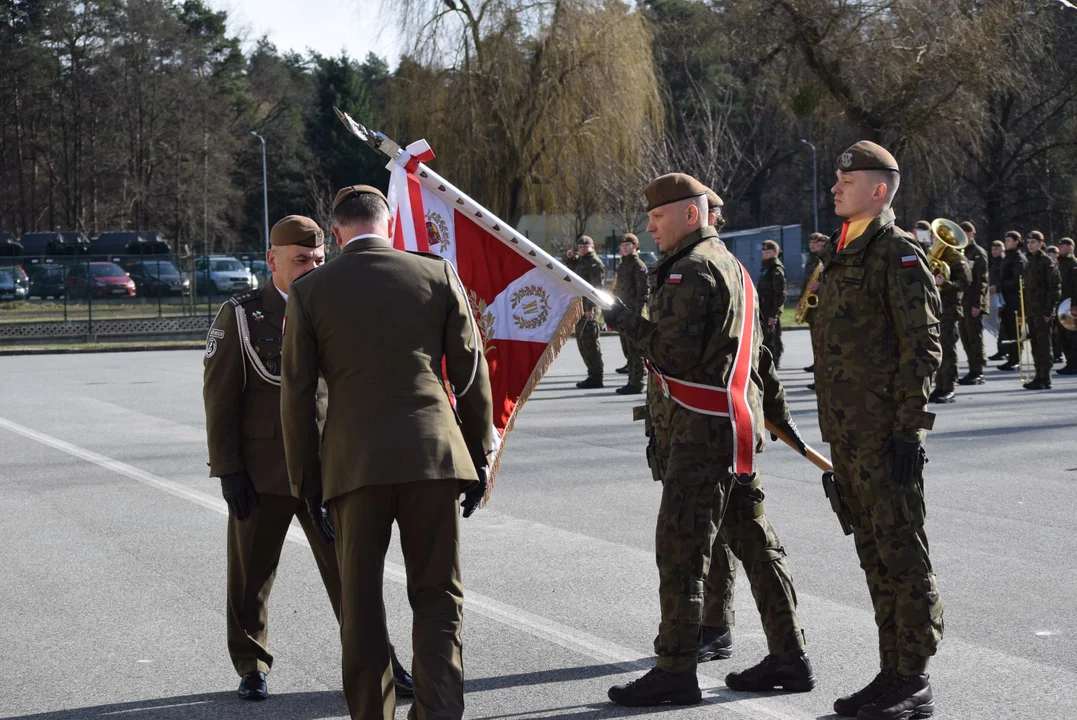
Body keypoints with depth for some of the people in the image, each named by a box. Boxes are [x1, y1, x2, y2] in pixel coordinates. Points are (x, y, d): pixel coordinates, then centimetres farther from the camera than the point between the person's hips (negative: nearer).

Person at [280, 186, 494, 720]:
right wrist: (480, 456, 14)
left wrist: (308, 485, 9)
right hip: (434, 455, 0)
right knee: (438, 596, 6)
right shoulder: (438, 275, 4)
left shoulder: (309, 292, 3)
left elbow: (296, 397, 3)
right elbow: (471, 375, 5)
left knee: (360, 603, 11)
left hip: (353, 463, 0)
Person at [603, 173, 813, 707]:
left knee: (680, 548, -8)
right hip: (730, 427, 10)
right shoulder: (730, 264, 20)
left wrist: (629, 323, -6)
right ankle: (789, 655, 19)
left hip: (701, 432, -10)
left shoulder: (692, 271, -12)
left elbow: (676, 355, -20)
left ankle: (675, 672, -7)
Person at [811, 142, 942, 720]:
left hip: (886, 434, -9)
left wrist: (909, 428, -19)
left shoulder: (900, 254, -10)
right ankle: (893, 673, 21)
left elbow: (922, 346, -15)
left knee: (901, 553, -4)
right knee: (875, 556, 13)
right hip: (847, 434, 9)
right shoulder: (841, 254, 17)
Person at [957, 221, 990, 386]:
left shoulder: (979, 253, -6)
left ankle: (978, 372, -4)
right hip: (961, 302, 8)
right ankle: (973, 371, 13)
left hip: (973, 303, -8)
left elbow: (982, 280, -11)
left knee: (975, 338, -6)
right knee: (966, 338, 8)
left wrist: (977, 304, -18)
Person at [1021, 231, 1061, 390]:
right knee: (1035, 345, 9)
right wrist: (1023, 310, 15)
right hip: (1031, 311, 8)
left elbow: (1055, 287, -11)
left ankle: (1045, 379, -5)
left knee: (1043, 345, -6)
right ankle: (1039, 376, 15)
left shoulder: (1047, 261, -7)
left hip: (1043, 311, -8)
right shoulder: (1029, 261, 16)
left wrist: (1049, 310, -17)